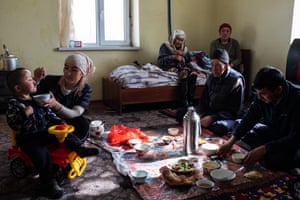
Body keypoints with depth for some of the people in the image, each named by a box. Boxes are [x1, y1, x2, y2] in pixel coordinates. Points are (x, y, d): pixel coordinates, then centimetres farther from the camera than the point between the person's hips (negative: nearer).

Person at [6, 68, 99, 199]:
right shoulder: (14, 103, -14)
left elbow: (48, 114, 13)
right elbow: (12, 124, -24)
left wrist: (60, 122, 1)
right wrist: (25, 113, -35)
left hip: (44, 132, 7)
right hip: (27, 138, -7)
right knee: (41, 154, -25)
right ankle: (49, 182, -16)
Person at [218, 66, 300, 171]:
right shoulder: (262, 95, -14)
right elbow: (249, 117, -5)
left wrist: (262, 149, -38)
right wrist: (231, 141, -16)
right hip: (274, 132, 7)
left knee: (271, 161, -29)